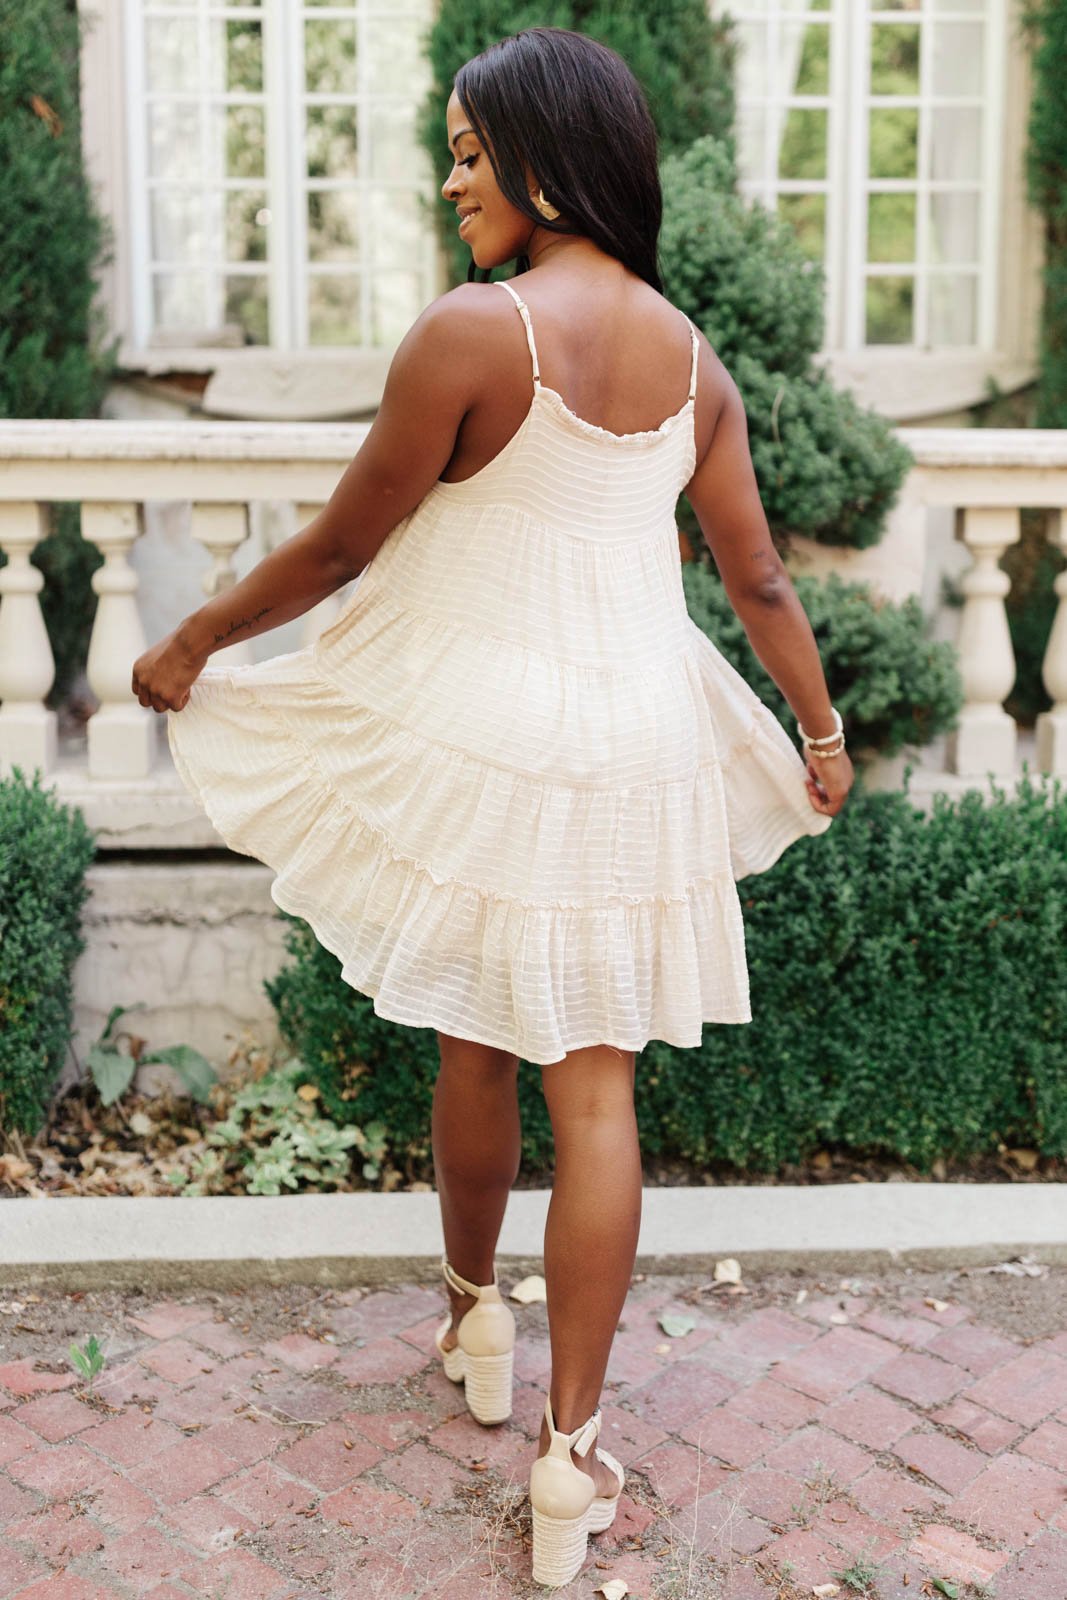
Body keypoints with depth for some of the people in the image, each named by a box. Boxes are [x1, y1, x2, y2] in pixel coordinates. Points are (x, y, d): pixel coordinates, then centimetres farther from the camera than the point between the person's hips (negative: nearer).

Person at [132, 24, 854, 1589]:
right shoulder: (691, 355, 4)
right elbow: (760, 578, 9)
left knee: (476, 1041, 17)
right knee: (596, 1087, 6)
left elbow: (342, 544, -9)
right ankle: (572, 1447, 12)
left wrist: (194, 639, 6)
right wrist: (822, 729, 23)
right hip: (637, 742, 4)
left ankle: (475, 1315, 40)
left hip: (475, 736, -4)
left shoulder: (470, 331, -14)